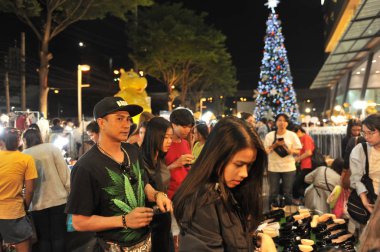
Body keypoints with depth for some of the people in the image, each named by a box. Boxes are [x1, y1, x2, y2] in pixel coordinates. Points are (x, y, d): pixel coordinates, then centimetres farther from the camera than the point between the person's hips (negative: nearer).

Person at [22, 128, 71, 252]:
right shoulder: (52, 148, -2)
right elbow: (64, 172, -6)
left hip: (37, 203, 1)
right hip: (58, 199, -1)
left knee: (43, 238, 13)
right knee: (58, 236, 8)